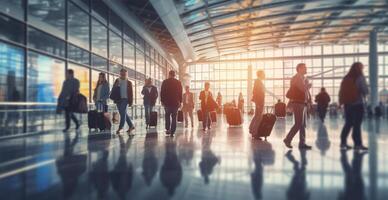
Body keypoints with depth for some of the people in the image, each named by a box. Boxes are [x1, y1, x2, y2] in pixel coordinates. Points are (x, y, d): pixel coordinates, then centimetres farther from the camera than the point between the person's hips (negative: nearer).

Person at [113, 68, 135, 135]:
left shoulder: (129, 83, 3)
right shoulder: (117, 81, 11)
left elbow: (131, 93, 1)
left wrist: (131, 101, -4)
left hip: (125, 99, -4)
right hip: (118, 99, 4)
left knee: (123, 113, -10)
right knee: (124, 113, 8)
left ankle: (120, 127, -5)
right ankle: (131, 126, 19)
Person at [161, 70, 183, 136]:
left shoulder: (165, 82, -2)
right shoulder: (178, 82, 3)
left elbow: (162, 92, -2)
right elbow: (180, 93, 5)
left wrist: (162, 101, 6)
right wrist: (180, 102, 11)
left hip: (167, 102, -1)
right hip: (175, 102, 1)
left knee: (167, 115, 17)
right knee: (174, 117, 6)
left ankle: (168, 129, 5)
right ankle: (172, 132, 5)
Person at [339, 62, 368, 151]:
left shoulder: (346, 78, 8)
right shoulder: (360, 77, -6)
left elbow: (342, 91, 9)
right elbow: (366, 91, -7)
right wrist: (363, 93, 12)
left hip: (347, 103, 5)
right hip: (358, 103, -5)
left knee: (348, 123, 12)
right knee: (357, 124, 0)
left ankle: (343, 142, 12)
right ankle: (358, 144, 3)